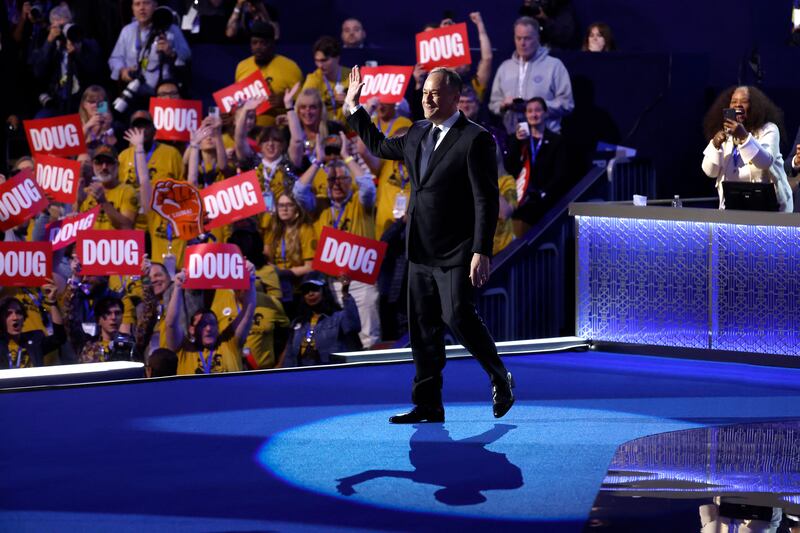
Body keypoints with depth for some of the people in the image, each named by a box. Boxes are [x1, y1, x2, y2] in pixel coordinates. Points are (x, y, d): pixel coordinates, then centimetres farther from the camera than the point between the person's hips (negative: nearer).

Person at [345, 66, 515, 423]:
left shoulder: (475, 139, -11)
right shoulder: (418, 133, 12)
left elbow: (486, 201, -14)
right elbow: (380, 147, 33)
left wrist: (482, 252, -20)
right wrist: (354, 108, 30)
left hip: (457, 254, -7)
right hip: (421, 252, 8)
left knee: (458, 316, -17)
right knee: (422, 328, 7)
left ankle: (500, 378, 6)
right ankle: (427, 405, 12)